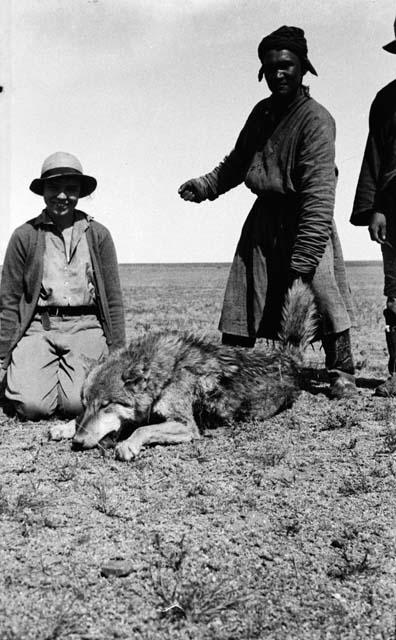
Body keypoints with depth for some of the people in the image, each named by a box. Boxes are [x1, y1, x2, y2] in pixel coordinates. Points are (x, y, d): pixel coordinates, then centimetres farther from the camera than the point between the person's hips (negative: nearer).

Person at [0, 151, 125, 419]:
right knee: (34, 406, -18)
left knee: (76, 403, -20)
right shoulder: (25, 236, 4)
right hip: (37, 326, 0)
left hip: (86, 326, 0)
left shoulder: (98, 235, 6)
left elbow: (113, 299, 8)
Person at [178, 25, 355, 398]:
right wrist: (205, 185, 8)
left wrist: (304, 259, -27)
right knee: (242, 301, 6)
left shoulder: (316, 120, -15)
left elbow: (318, 195, -22)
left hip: (303, 221, -6)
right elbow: (237, 162, 24)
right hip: (263, 219, 7)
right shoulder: (262, 112, 9)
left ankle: (341, 374, 12)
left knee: (323, 295, -8)